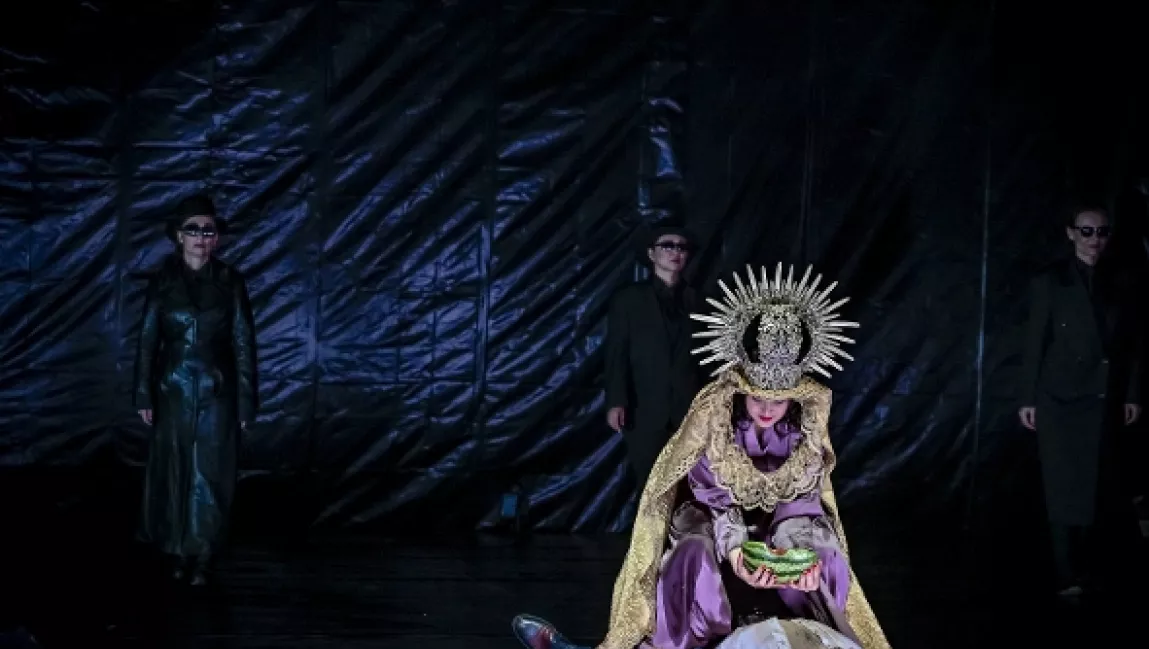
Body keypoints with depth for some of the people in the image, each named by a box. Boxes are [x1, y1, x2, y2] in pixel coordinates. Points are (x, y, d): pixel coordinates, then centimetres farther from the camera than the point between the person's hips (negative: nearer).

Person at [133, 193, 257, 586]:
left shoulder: (229, 281, -2)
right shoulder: (162, 281, 0)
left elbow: (243, 342, -2)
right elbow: (147, 339, 2)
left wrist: (246, 400, -5)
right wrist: (144, 394, -3)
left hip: (217, 392, -1)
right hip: (174, 391, 1)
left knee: (209, 474, 0)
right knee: (175, 471, 6)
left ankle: (201, 556, 6)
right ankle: (178, 551, 16)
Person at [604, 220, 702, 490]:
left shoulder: (695, 300, 13)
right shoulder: (628, 300, 8)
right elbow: (616, 354, 2)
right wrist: (616, 402, -9)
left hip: (690, 409, 1)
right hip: (644, 411, -1)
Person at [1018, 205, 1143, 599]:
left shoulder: (1120, 286, 8)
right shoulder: (1050, 282, -1)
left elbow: (1132, 344, 9)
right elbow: (1034, 343, -1)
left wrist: (1132, 394, 4)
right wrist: (1028, 399, -4)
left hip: (1104, 399, 3)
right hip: (1060, 398, -3)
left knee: (1097, 486, 3)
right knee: (1064, 487, -2)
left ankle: (1085, 563, 14)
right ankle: (1068, 574, 0)